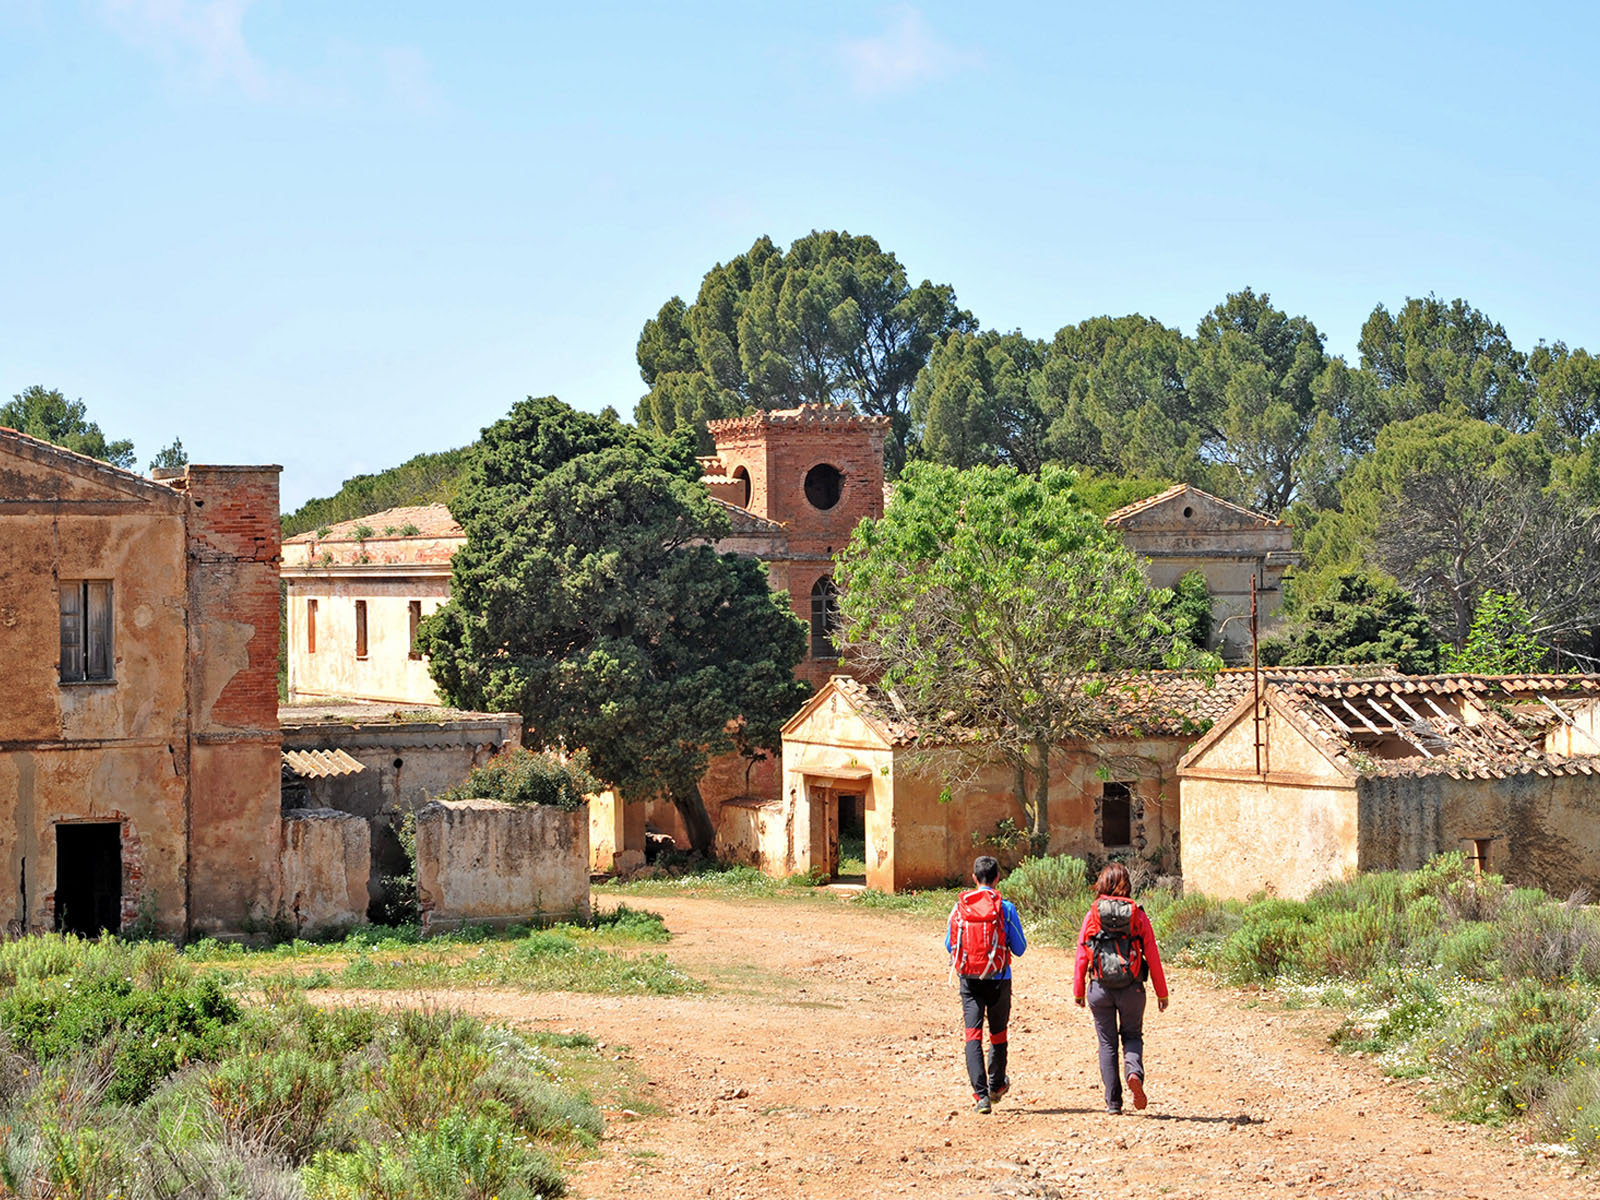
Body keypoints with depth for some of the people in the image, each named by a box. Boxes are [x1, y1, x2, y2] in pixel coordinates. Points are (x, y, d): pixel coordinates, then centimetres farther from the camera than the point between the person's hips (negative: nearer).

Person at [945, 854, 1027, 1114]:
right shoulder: (1005, 908, -8)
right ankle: (996, 1086, 35)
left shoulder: (960, 907, -2)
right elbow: (1019, 949, -2)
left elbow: (949, 944, 7)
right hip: (998, 979, 0)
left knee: (973, 1035, -2)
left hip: (969, 980, 1)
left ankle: (981, 1095, -15)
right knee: (998, 1034, 18)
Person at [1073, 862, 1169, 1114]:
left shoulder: (1092, 915, -2)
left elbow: (1082, 956, -1)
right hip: (1132, 988, 0)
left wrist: (1078, 990, 9)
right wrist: (1161, 992, 7)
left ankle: (1113, 1103, 10)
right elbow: (1153, 957, -1)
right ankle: (1134, 1072, -12)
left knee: (1107, 1044, 11)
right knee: (1132, 1036, 18)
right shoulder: (1138, 915, -2)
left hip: (1101, 988, 0)